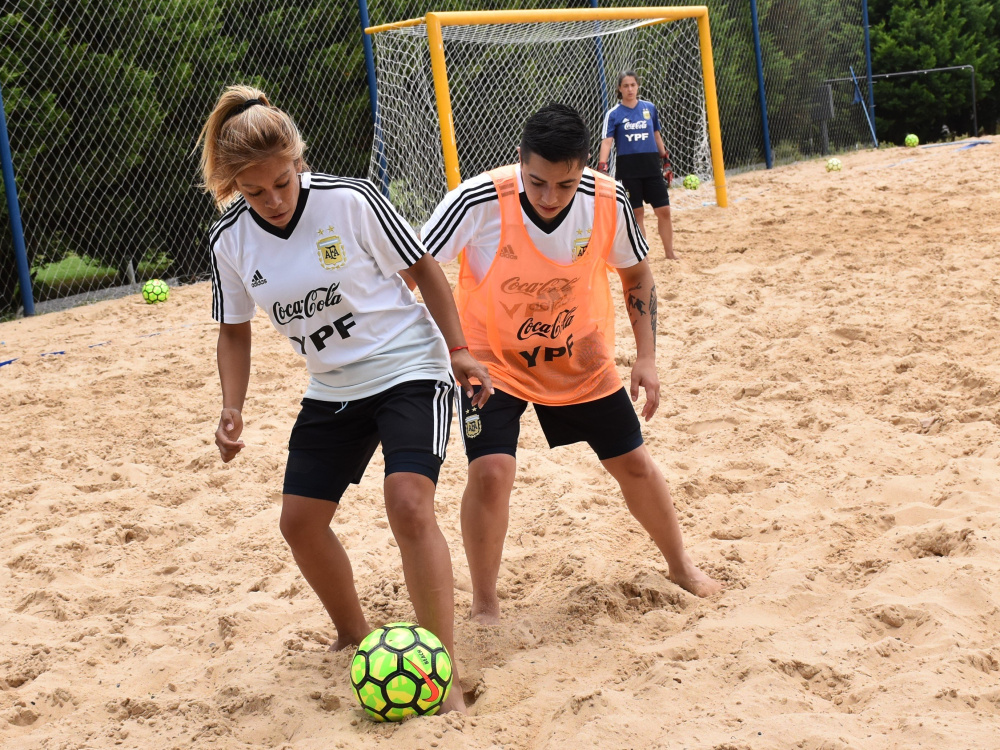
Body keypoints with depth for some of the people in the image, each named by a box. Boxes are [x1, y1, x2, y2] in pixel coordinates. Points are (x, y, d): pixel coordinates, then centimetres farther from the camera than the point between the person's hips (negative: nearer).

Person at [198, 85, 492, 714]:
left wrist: (459, 349, -11)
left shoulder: (350, 201, -19)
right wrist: (233, 408, -6)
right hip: (331, 391, 6)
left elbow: (423, 268, -7)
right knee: (301, 521, 6)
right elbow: (235, 330, 7)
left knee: (409, 504, -23)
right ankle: (355, 637, 33)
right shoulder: (231, 240, -7)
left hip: (408, 369, -6)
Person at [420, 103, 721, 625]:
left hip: (581, 361, 3)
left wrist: (646, 357, -7)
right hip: (492, 361, -3)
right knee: (491, 470, -20)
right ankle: (484, 607, 1)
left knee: (633, 463, 9)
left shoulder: (608, 204, -20)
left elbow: (637, 273, 0)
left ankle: (680, 565, 37)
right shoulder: (479, 201, -30)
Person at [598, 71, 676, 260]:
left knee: (664, 210, 0)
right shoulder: (614, 114, -2)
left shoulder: (650, 108, 7)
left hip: (651, 166, 3)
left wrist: (666, 160, 17)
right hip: (627, 169, -2)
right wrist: (602, 167, -24)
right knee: (637, 213, 2)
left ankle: (670, 253, 12)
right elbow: (607, 141, -11)